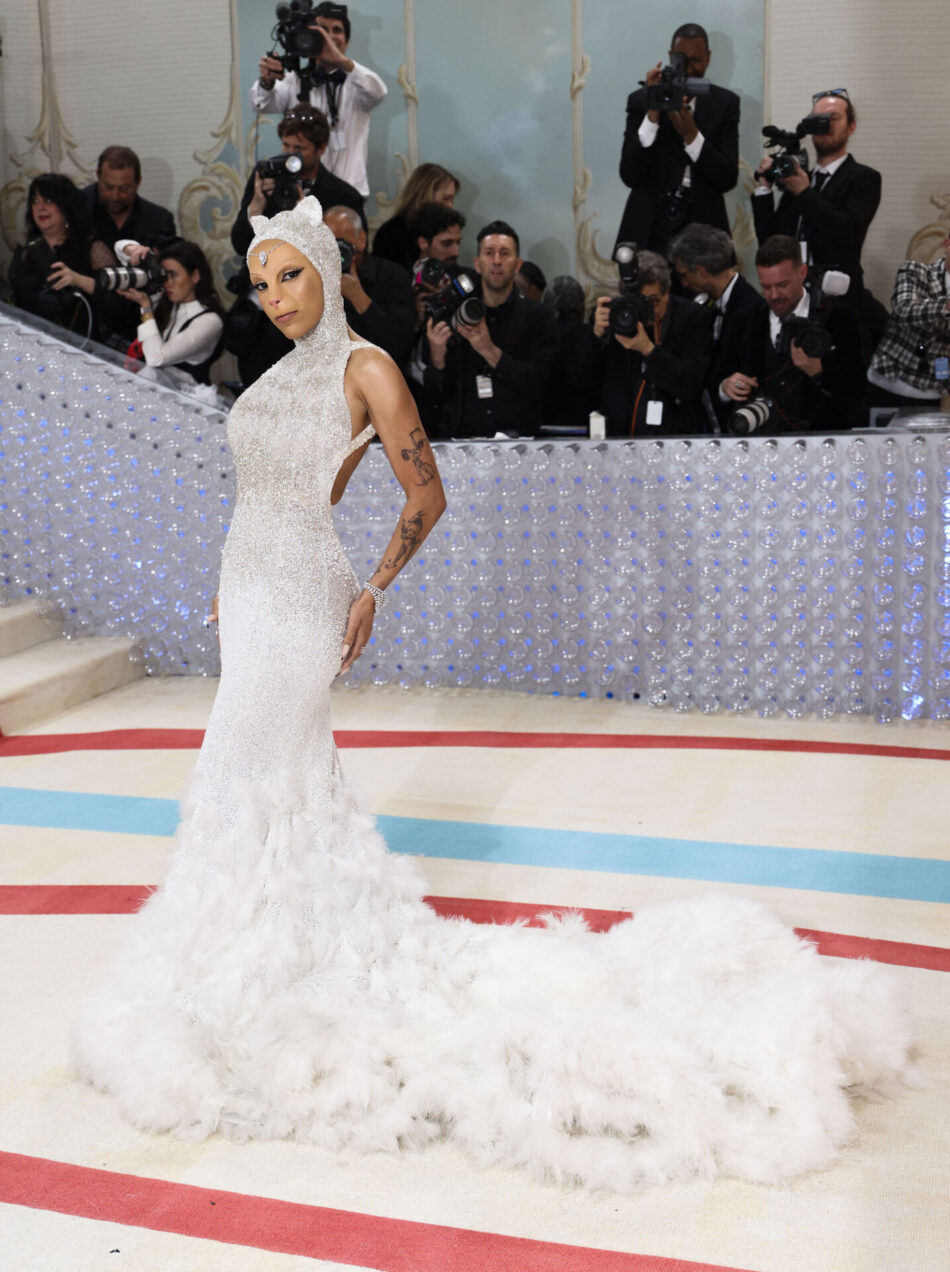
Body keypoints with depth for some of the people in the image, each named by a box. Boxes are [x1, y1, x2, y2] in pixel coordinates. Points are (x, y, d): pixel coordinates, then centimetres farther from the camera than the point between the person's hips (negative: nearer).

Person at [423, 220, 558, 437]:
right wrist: (437, 358, -9)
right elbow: (435, 396, 10)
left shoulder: (539, 317, 7)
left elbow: (539, 385, -6)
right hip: (460, 438, 2)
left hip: (518, 437, -2)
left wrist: (491, 352, -13)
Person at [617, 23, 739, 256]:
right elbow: (630, 176, -8)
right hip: (649, 229, -1)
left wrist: (691, 135, -16)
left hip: (703, 227, 1)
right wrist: (652, 114, -16)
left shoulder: (725, 102, 4)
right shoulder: (641, 100, 1)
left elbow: (728, 180, -4)